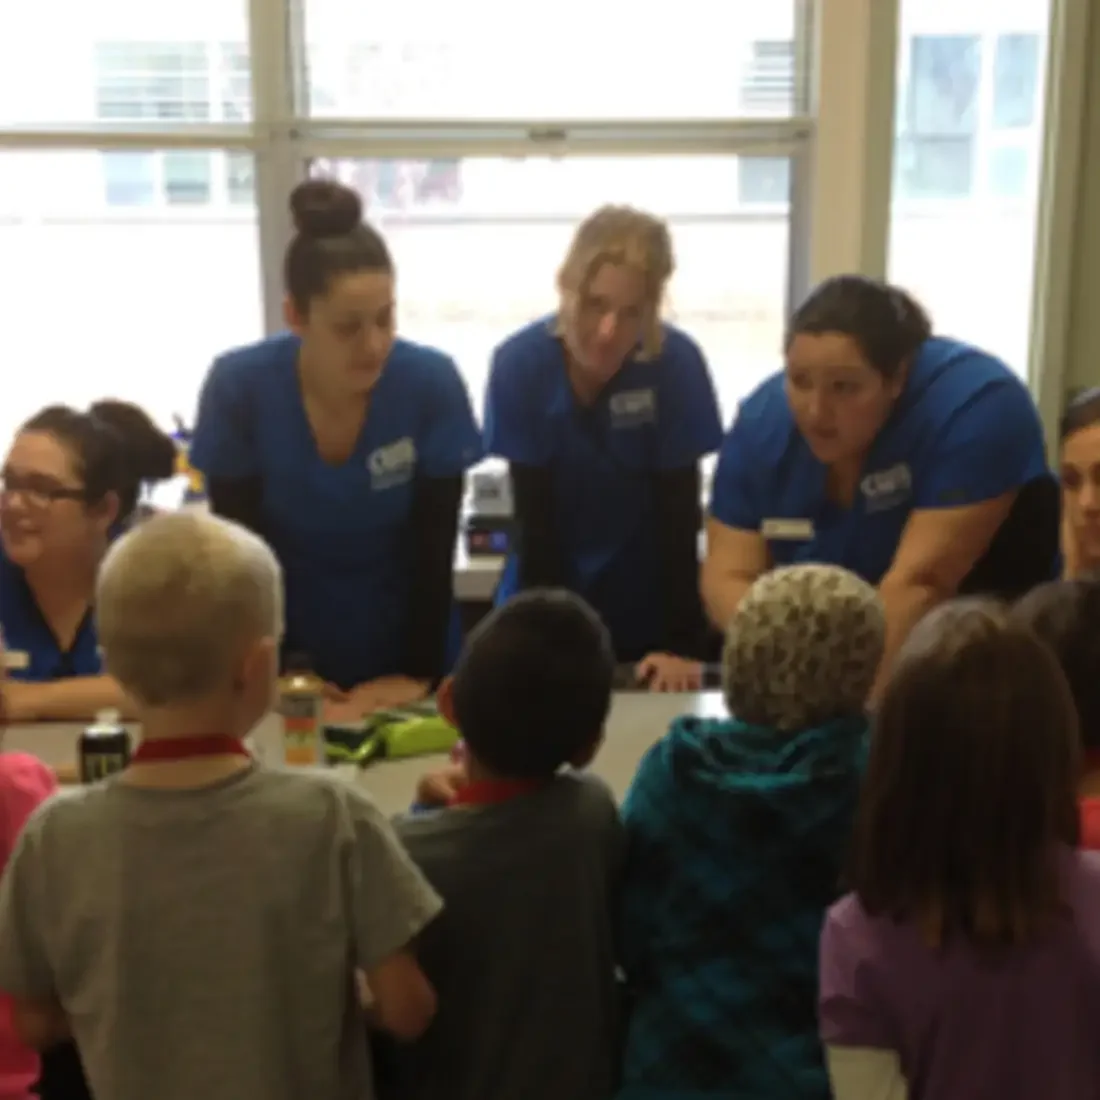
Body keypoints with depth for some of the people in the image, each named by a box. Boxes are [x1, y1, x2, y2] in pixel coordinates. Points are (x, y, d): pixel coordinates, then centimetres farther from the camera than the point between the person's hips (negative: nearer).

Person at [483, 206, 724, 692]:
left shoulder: (678, 364, -20)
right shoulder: (519, 364, -18)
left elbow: (678, 519, -17)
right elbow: (534, 520, -15)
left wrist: (682, 647, -21)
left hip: (647, 613, 0)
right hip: (547, 605, 1)